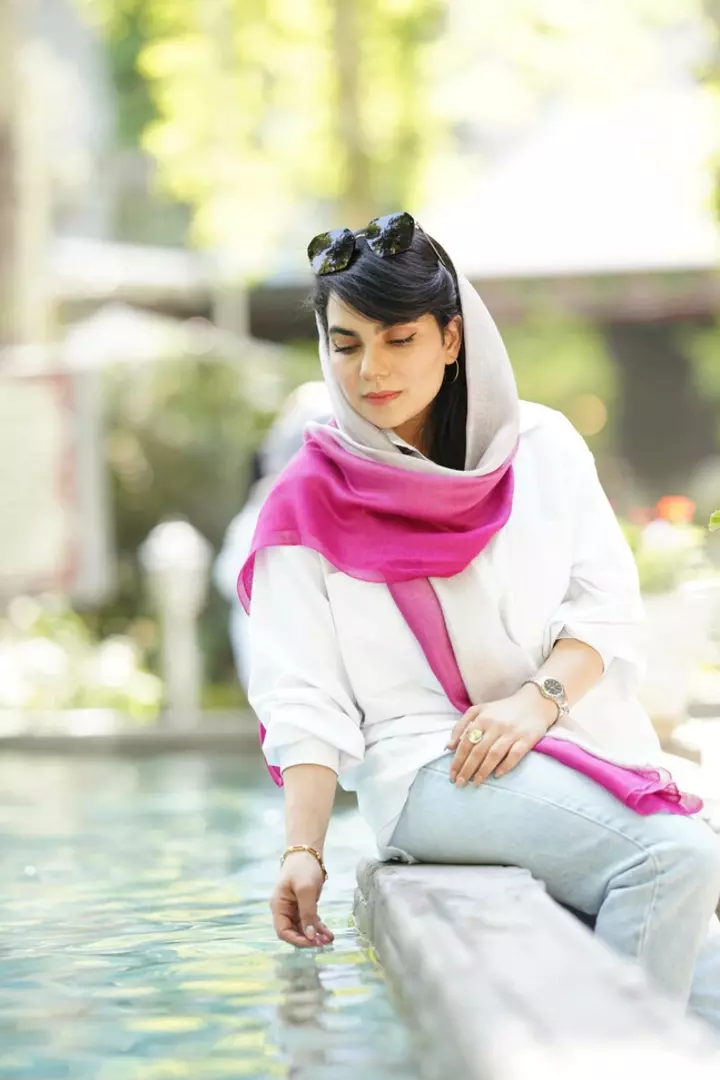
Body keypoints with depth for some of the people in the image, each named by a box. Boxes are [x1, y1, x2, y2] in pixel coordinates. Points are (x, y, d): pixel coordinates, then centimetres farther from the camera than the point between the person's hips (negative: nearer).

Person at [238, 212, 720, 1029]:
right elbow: (305, 702, 0)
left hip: (577, 753, 4)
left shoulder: (541, 447, 12)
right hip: (428, 771, -4)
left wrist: (538, 698, -13)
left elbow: (611, 608, 6)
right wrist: (302, 851, -13)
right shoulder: (309, 505, 5)